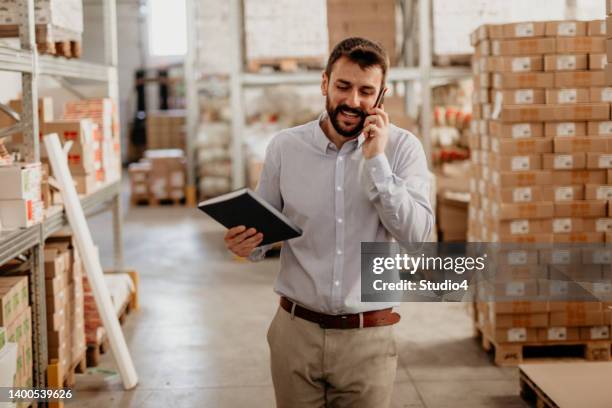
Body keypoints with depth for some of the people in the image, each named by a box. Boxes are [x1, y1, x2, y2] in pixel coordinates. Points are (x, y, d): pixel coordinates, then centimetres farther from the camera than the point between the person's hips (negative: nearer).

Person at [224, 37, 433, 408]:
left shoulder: (403, 148, -4)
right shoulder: (284, 147, 0)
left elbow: (417, 237, -15)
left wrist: (376, 161, -18)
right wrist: (247, 244, -14)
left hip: (368, 338, -1)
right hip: (296, 331, 1)